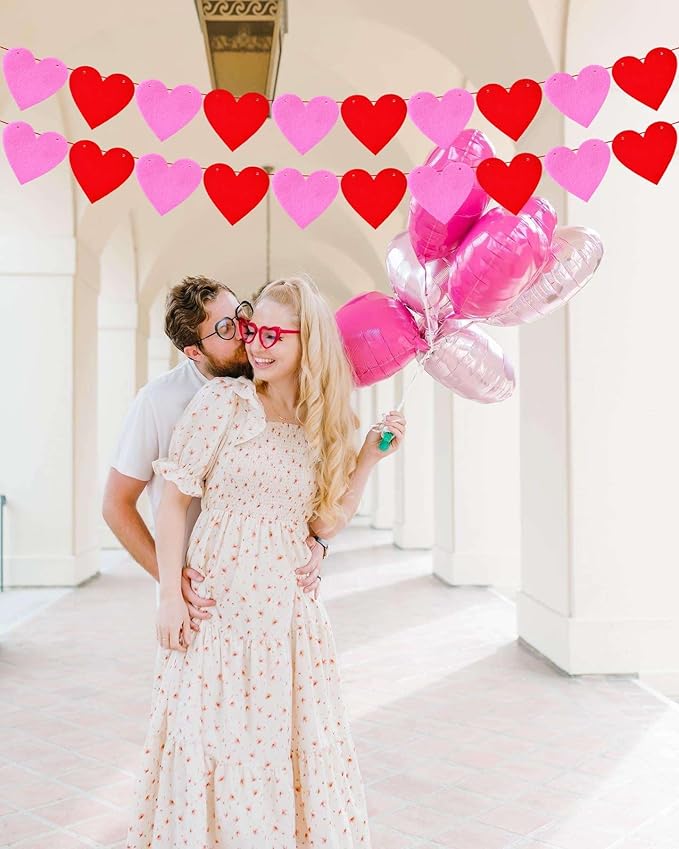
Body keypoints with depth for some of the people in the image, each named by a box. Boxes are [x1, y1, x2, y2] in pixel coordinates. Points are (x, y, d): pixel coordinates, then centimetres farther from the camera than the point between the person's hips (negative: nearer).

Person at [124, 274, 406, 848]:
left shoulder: (325, 424, 5)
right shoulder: (223, 401, -5)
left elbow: (326, 524, 4)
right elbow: (174, 501, -5)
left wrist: (370, 456, -4)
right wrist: (170, 596, -9)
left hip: (289, 615, 3)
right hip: (216, 608, -2)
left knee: (294, 747, 10)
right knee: (210, 742, 6)